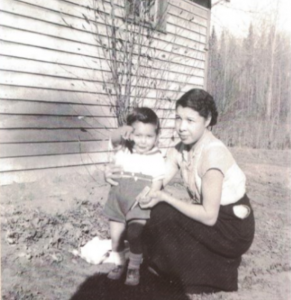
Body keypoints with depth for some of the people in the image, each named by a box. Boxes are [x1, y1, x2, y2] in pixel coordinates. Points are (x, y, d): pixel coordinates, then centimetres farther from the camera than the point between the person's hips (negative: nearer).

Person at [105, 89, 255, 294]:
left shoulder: (213, 153, -28)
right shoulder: (180, 150, -4)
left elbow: (209, 216, -26)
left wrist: (164, 197, -24)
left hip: (234, 230, -8)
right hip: (212, 219, 8)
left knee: (164, 214, -18)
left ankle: (199, 276, 5)